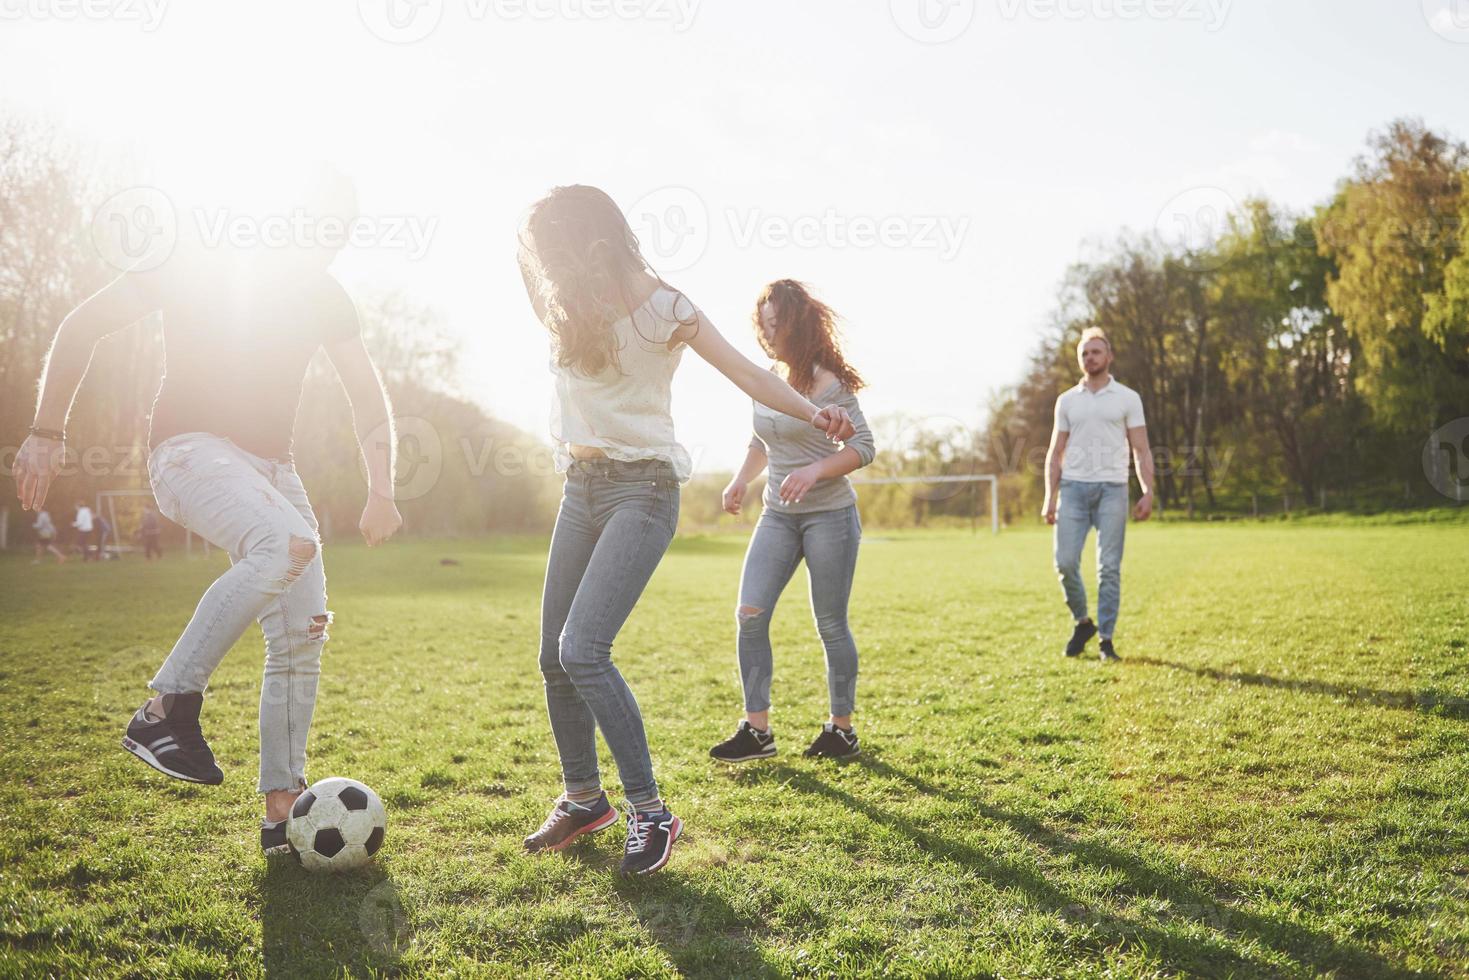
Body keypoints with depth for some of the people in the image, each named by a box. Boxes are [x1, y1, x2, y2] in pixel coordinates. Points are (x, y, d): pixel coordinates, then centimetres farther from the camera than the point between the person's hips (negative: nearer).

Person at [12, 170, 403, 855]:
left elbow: (368, 397, 15)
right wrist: (46, 432, -4)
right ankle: (166, 709, -27)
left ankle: (281, 811, 3)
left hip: (271, 465, 6)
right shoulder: (197, 264, -5)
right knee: (290, 542, -36)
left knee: (303, 633, -5)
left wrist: (381, 490, 3)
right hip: (191, 450, -6)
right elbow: (84, 325, -1)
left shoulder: (325, 298, 10)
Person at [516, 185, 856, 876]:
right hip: (580, 486, 7)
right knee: (554, 657, 7)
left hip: (642, 488, -7)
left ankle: (650, 813, -7)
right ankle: (582, 798, 26)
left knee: (582, 649, -19)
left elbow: (746, 374, -15)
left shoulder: (660, 308, -10)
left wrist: (812, 413, -27)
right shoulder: (572, 311, 9)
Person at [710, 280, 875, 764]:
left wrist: (814, 471, -27)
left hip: (829, 514, -6)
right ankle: (757, 730, 1)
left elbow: (863, 446, -13)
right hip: (777, 514, 6)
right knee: (749, 613, -6)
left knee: (830, 625, 2)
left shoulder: (827, 382, -12)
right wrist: (741, 480, 8)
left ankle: (842, 729, 18)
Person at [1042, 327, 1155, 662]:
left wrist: (1148, 493, -10)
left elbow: (1141, 451, 3)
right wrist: (1050, 497, 2)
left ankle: (1106, 641, 4)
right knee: (1065, 562, -6)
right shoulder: (1067, 400, 12)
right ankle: (1082, 622, 17)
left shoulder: (1127, 398, 6)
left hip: (1112, 489, -2)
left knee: (1109, 568, -3)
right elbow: (1055, 453, 12)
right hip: (1073, 487, 2)